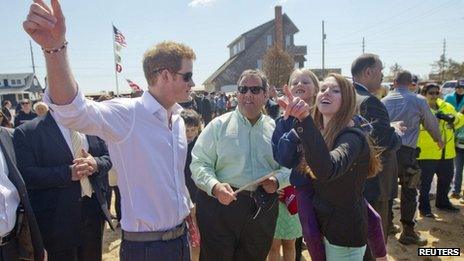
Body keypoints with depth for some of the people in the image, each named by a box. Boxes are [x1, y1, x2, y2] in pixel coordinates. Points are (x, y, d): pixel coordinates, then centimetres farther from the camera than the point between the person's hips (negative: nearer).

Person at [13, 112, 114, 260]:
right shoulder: (27, 132, -8)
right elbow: (26, 175, -15)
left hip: (94, 208, 5)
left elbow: (108, 157, 7)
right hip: (58, 216, -4)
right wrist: (68, 172, -24)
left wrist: (96, 163, -15)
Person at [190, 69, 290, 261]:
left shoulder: (275, 129, 7)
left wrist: (278, 180, -10)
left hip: (263, 210, 3)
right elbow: (199, 163, -5)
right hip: (220, 204, -2)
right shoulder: (218, 125, -2)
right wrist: (215, 186, -22)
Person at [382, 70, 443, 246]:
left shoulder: (384, 101, 5)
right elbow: (431, 123, 12)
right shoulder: (418, 100, -1)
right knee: (409, 192, 8)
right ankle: (408, 232, 14)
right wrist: (438, 139, 31)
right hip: (406, 152, -3)